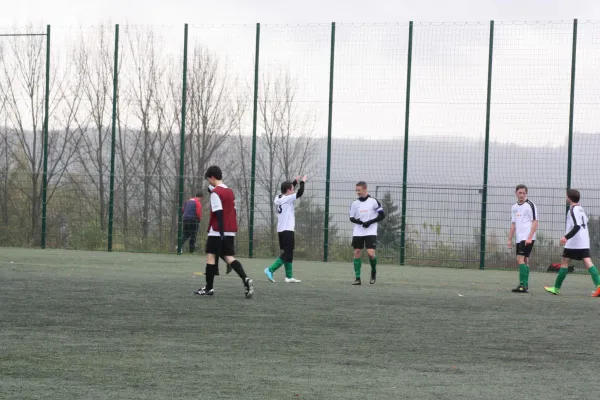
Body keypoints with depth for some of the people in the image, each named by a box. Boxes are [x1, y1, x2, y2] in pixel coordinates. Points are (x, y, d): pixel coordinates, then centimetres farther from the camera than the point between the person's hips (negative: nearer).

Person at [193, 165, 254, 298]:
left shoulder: (215, 192, -10)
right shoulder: (230, 192, 15)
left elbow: (219, 213, -17)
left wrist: (221, 232, -21)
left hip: (217, 231, -7)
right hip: (231, 231, 7)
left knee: (210, 256, 2)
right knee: (229, 257, 7)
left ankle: (209, 288, 4)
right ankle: (245, 280, -14)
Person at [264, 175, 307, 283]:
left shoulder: (278, 199, 11)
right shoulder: (287, 199, -11)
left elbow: (288, 191, 31)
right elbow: (299, 193, -16)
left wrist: (295, 182, 31)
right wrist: (302, 182, -1)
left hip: (281, 230, 9)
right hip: (287, 231, -9)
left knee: (288, 254, 12)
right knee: (287, 254, -8)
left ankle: (289, 276, 12)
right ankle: (270, 270, -19)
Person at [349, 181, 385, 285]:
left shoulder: (373, 201, -4)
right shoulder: (355, 203, 7)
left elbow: (382, 215, -2)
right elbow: (351, 217, 12)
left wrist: (370, 222, -13)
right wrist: (356, 220, -11)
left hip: (370, 232, -4)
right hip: (358, 232, 4)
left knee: (370, 253, -16)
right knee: (357, 252, -2)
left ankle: (374, 270, 13)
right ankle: (357, 278, 2)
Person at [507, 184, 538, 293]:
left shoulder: (530, 205, -6)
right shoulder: (514, 207, 15)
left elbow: (535, 222, -10)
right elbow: (513, 224, 20)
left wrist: (530, 237, -17)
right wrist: (510, 239, 15)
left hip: (527, 238, -7)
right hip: (519, 238, 7)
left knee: (521, 259, -15)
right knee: (525, 261, 9)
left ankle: (522, 285, -17)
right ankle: (525, 286, 12)